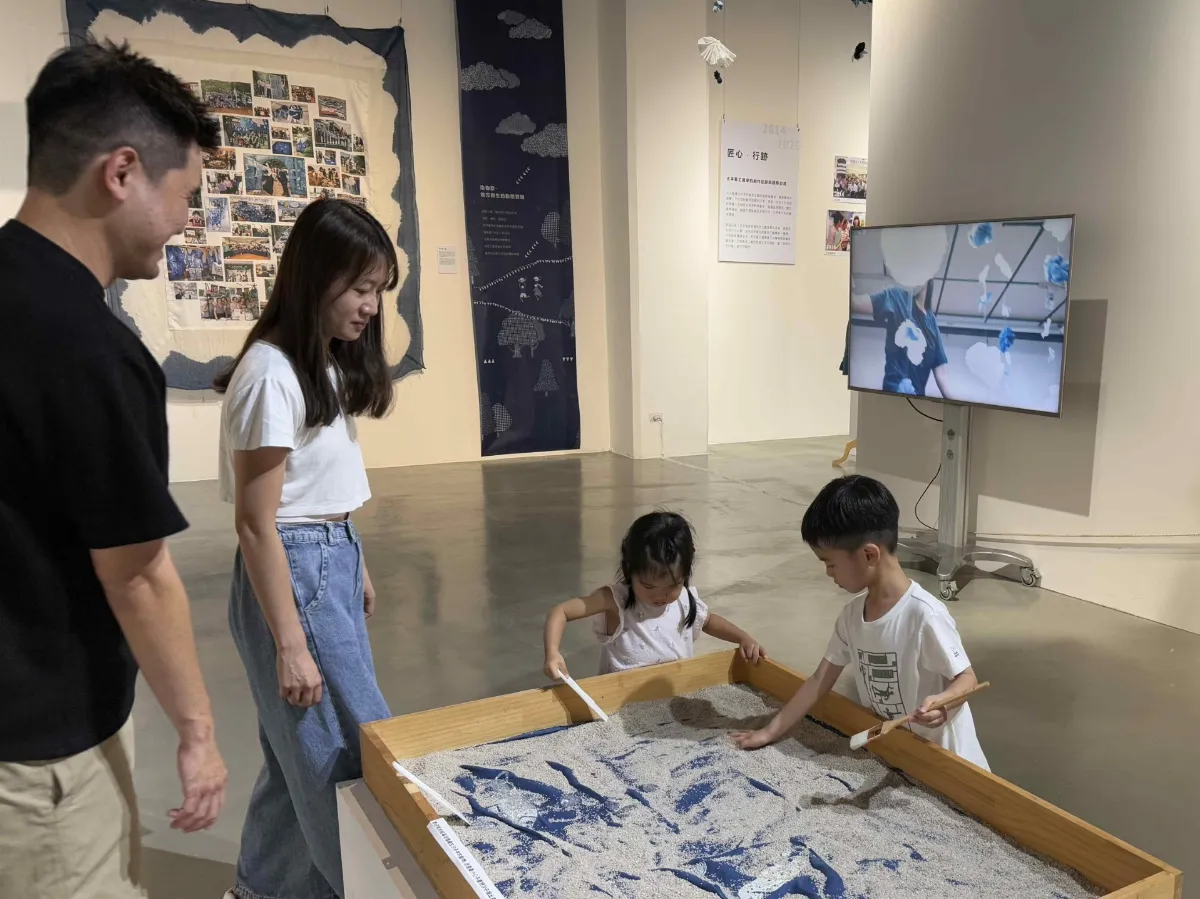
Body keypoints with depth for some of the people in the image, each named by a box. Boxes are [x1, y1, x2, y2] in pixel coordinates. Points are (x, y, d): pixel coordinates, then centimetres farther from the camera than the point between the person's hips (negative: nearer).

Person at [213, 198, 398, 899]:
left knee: (310, 745, 21)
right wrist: (290, 644, -19)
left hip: (336, 559, 9)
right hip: (294, 569, -9)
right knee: (354, 750, 3)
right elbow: (256, 522, -19)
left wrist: (357, 565, 19)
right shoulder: (272, 373, -20)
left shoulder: (332, 361, 7)